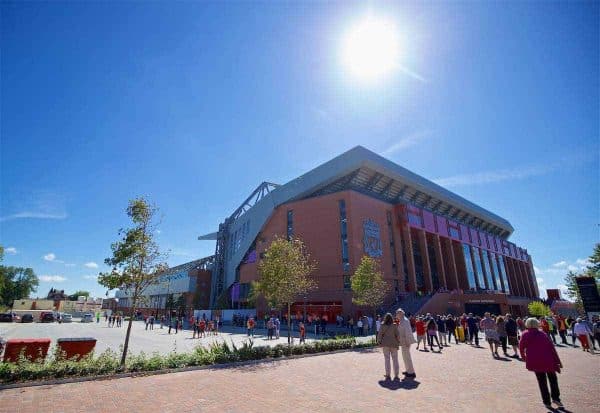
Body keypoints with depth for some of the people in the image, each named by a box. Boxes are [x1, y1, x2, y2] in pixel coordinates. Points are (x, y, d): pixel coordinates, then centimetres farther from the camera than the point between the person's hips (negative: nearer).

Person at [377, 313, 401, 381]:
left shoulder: (383, 326, -5)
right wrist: (398, 342, 12)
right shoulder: (394, 326, -6)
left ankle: (388, 375, 7)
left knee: (387, 359, 6)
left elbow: (379, 334, -4)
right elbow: (398, 335, -5)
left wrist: (379, 342, 10)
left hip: (385, 344, 0)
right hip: (393, 344, 0)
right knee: (395, 360, 9)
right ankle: (396, 376, 9)